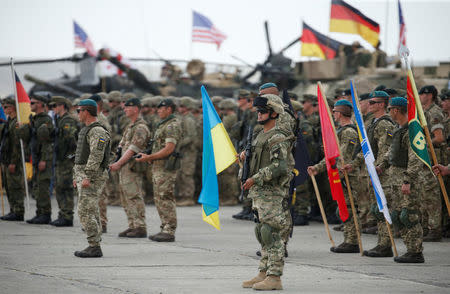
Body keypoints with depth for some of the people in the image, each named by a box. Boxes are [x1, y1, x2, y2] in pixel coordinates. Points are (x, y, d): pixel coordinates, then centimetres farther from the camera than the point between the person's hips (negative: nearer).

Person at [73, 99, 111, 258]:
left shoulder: (97, 131, -15)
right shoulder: (86, 130, 18)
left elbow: (96, 156, -23)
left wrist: (87, 177, -27)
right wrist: (77, 177, 24)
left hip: (92, 177, -10)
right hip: (83, 176, 10)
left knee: (85, 212, -12)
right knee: (92, 213, 10)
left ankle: (94, 247, -12)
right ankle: (94, 246, 12)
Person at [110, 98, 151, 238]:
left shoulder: (140, 127, -13)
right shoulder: (131, 126, 19)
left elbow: (133, 149, -19)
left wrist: (119, 163, -20)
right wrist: (118, 163, 12)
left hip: (132, 167, -10)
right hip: (124, 167, 10)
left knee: (135, 197, -10)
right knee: (126, 199, 11)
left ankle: (140, 228, -10)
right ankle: (132, 226, 15)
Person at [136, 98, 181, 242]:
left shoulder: (172, 126, -14)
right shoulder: (163, 125, 19)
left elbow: (169, 149, -22)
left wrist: (149, 157, -19)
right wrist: (150, 158, 12)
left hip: (165, 168, -11)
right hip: (158, 167, 11)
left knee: (166, 199, -10)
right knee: (159, 199, 12)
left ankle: (169, 232, -9)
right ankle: (165, 229, 16)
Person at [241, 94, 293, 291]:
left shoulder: (278, 138, -14)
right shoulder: (260, 136, 18)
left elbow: (280, 166, -24)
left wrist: (256, 178, -24)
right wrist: (245, 156, 12)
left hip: (273, 193, -10)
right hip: (259, 193, 10)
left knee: (272, 234, -10)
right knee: (262, 234, 13)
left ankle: (274, 278, -10)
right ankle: (264, 273, 19)